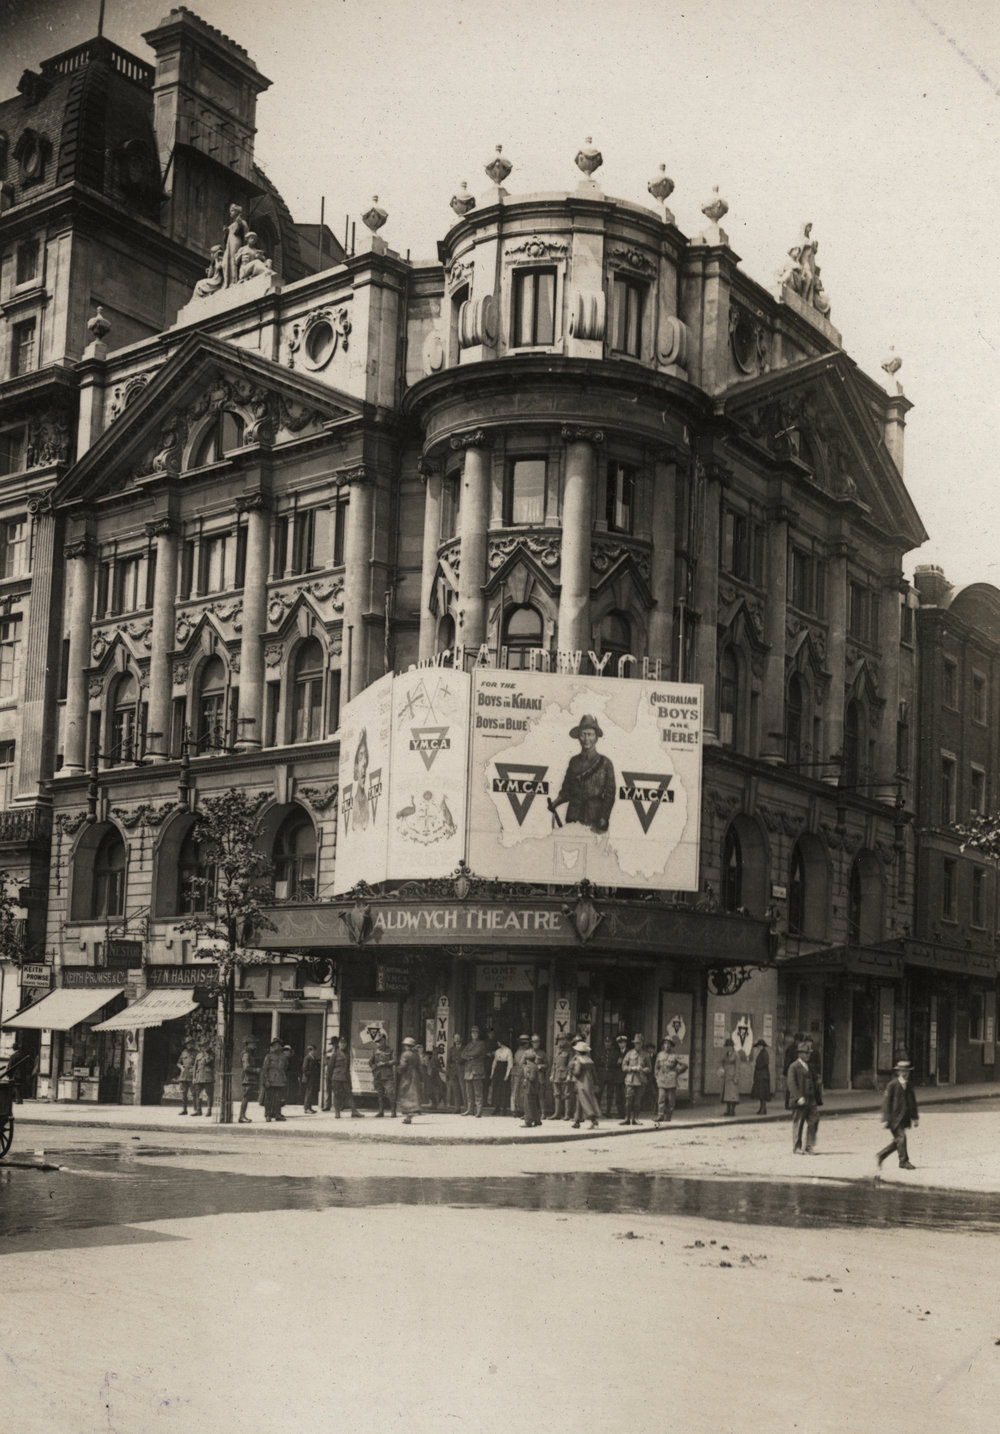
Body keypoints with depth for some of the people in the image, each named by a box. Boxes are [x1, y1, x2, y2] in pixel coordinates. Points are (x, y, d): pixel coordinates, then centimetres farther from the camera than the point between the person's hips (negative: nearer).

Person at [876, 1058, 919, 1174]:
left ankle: (880, 1156, 21)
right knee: (901, 1137, -11)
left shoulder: (909, 1085, 10)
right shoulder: (892, 1085, -9)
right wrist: (886, 1119, -15)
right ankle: (904, 1162, 0)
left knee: (897, 1140, 7)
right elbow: (886, 1102, -10)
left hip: (904, 1118, 7)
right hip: (894, 1116, -7)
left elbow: (913, 1101, 18)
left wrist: (915, 1117, 14)